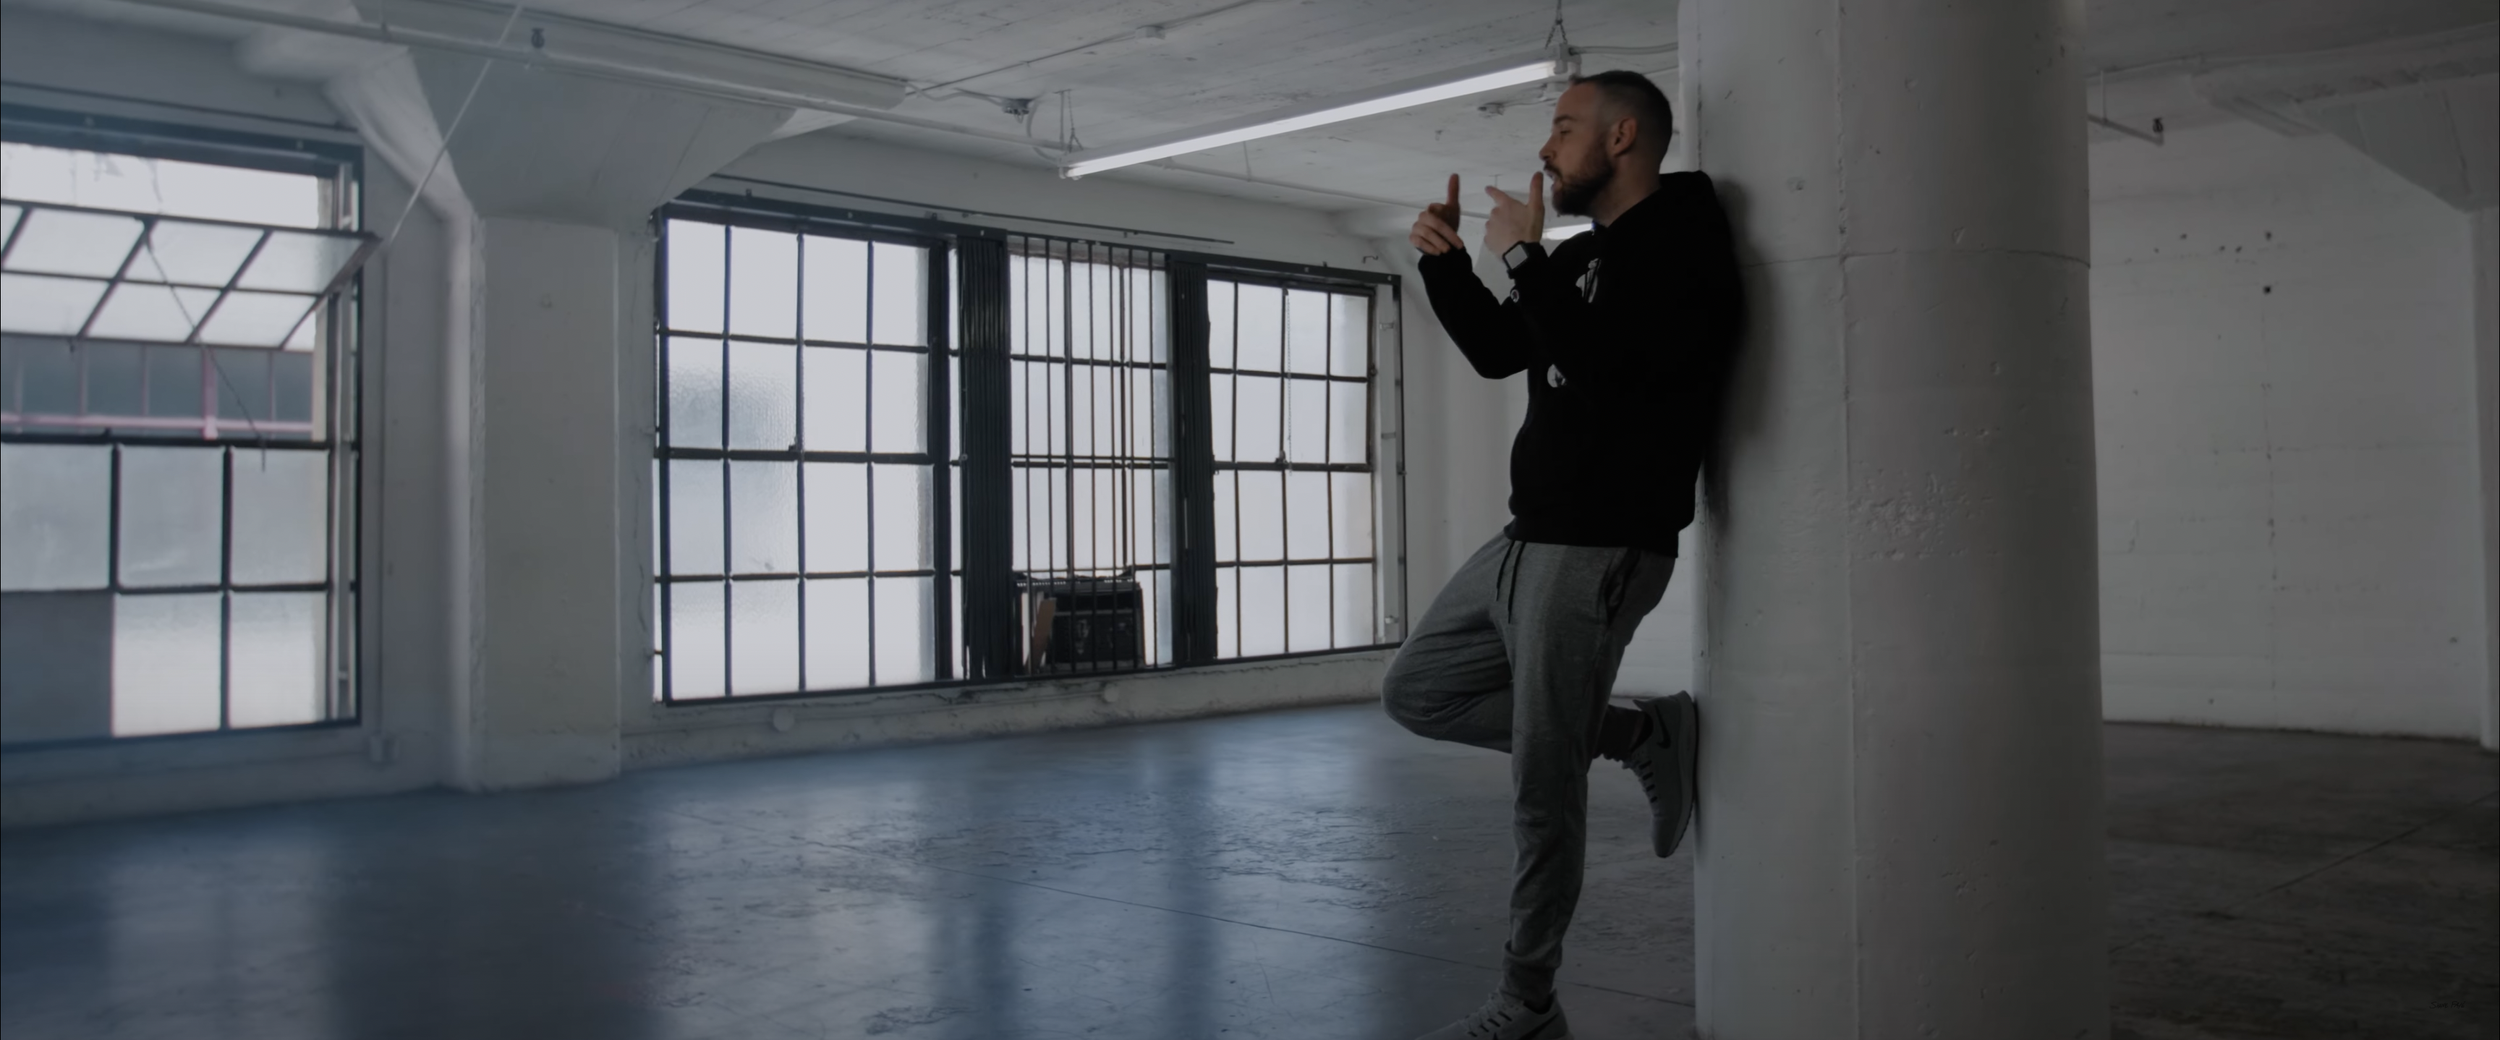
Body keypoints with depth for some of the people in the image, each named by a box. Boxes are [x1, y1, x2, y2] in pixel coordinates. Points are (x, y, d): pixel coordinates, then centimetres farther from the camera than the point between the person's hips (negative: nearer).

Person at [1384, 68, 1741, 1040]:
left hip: (1598, 551, -9)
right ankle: (1639, 734, 12)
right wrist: (1446, 260, 9)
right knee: (1415, 691, 14)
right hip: (1524, 539, 9)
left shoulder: (1682, 242, -12)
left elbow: (1607, 367, -26)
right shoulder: (1586, 256, 15)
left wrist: (1524, 256, -18)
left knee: (1543, 792, -3)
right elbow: (1497, 350, 23)